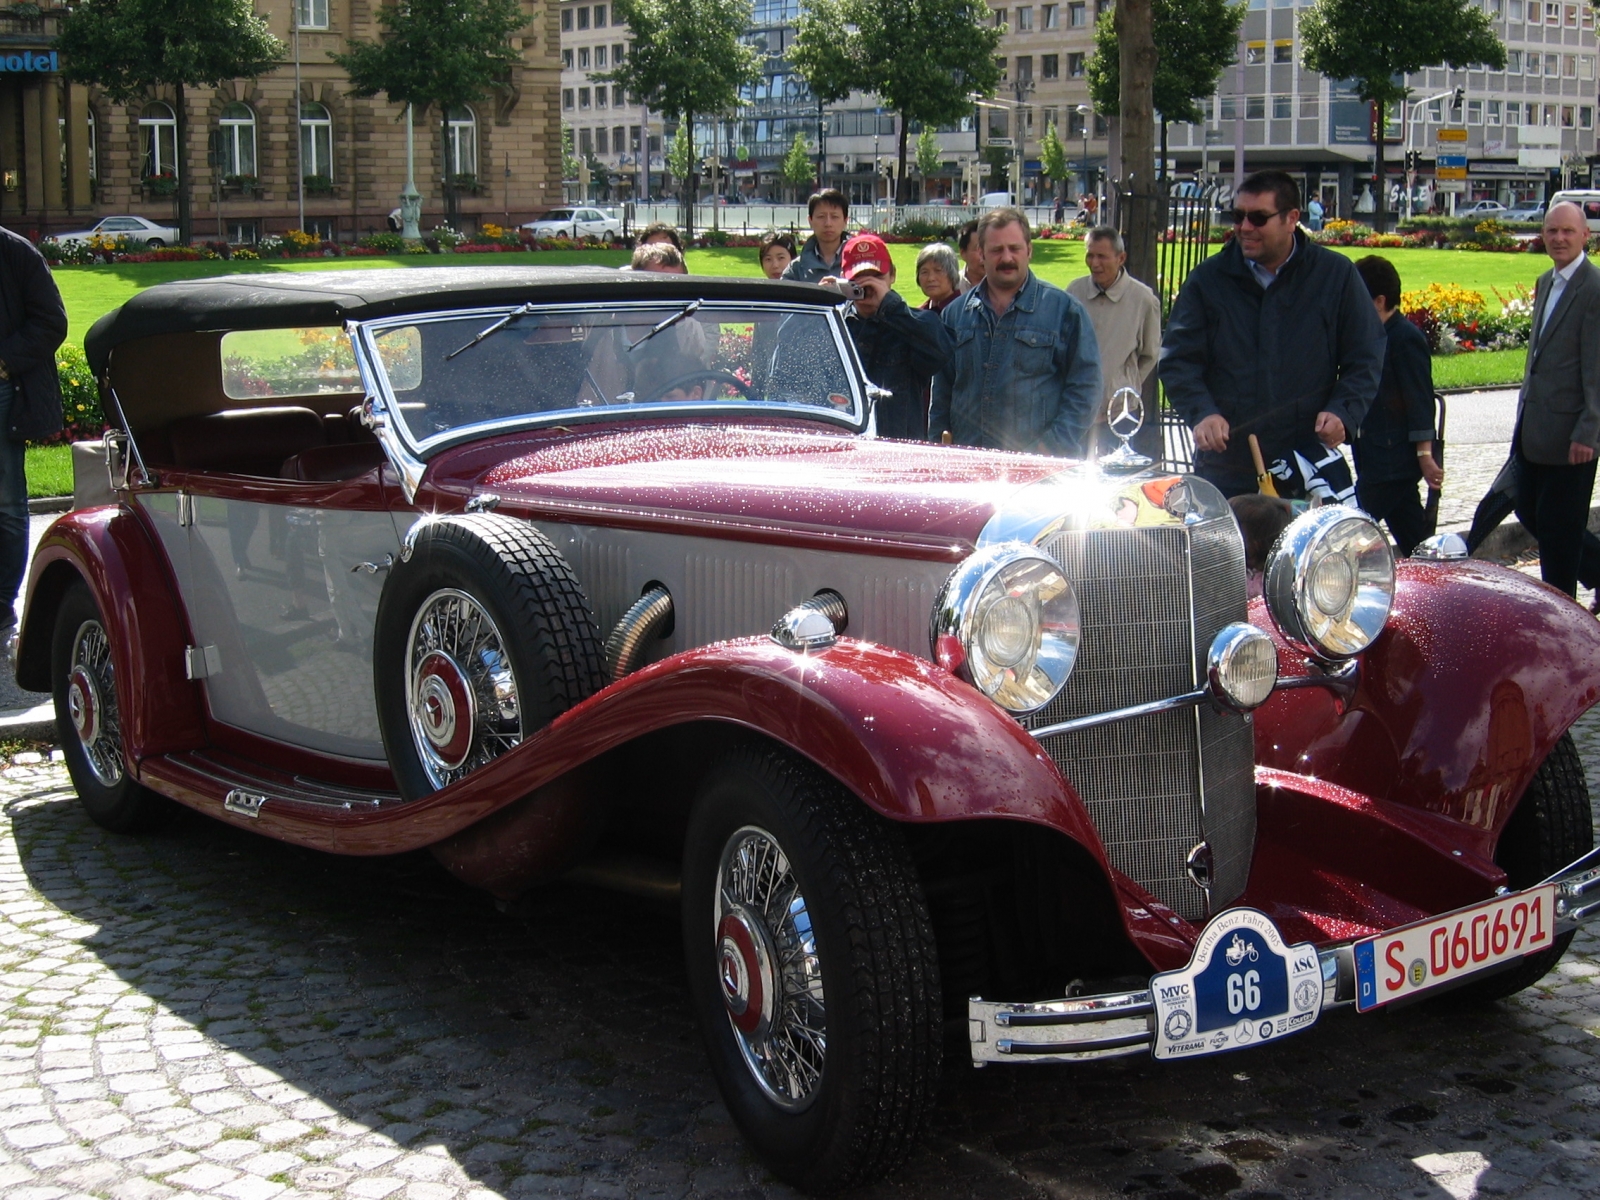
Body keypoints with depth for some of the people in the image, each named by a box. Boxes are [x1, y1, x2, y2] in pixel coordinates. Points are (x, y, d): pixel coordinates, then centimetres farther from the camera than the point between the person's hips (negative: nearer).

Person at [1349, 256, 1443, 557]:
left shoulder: (1406, 338, -13)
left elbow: (1420, 400, -16)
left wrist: (1424, 454, -19)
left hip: (1394, 461, -9)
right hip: (1378, 459, 9)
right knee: (1411, 535, 11)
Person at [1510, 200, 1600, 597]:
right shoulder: (1545, 283, 12)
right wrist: (1524, 410, 17)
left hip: (1568, 431, -9)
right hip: (1534, 426, 9)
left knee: (1558, 527, 2)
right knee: (1528, 512, 15)